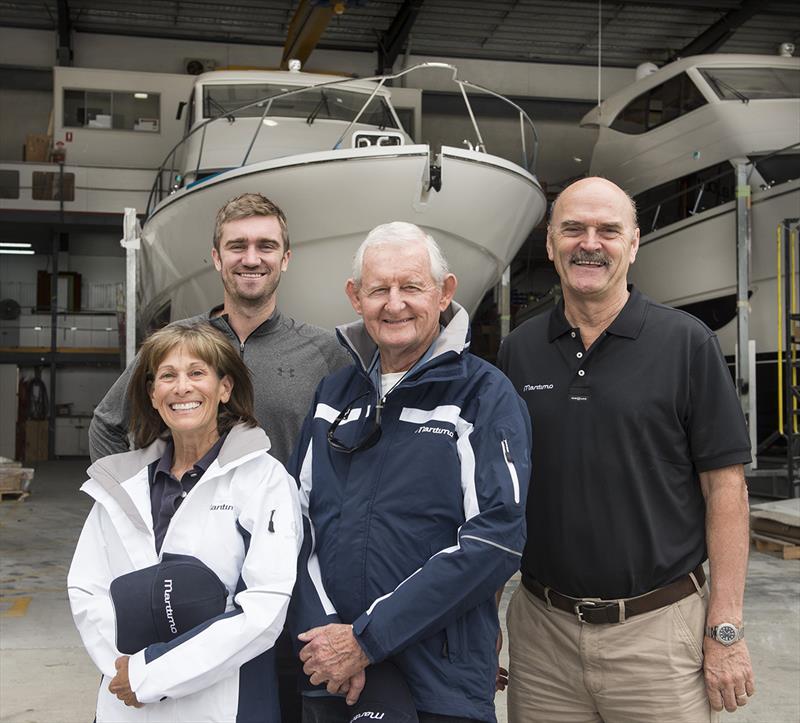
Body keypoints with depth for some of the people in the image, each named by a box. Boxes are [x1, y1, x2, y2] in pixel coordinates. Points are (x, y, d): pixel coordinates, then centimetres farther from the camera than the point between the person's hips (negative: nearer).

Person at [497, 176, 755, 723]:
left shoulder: (686, 343, -5)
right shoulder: (518, 351, 4)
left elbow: (725, 487, -6)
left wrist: (726, 628, -10)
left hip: (659, 629, -3)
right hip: (541, 627, 3)